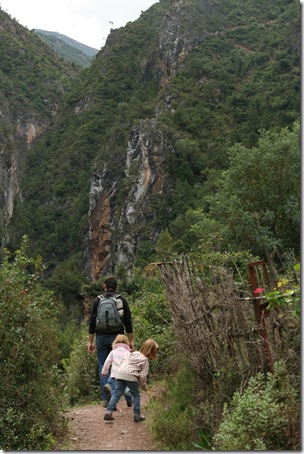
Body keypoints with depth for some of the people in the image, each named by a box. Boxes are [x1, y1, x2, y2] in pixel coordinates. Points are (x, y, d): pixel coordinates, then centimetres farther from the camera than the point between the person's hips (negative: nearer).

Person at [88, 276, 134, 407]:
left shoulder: (97, 301, 5)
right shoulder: (122, 300, 3)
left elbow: (92, 322, 3)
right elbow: (128, 322, 0)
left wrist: (90, 342, 7)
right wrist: (131, 341, 4)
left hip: (101, 337, 1)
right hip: (117, 337, -1)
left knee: (103, 367, 7)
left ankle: (105, 399, 9)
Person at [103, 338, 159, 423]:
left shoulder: (133, 353, 22)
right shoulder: (145, 360, 4)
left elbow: (123, 361, 23)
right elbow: (143, 375, -1)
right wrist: (143, 385, 14)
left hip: (120, 373, 5)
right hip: (131, 376, -5)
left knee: (116, 394, 8)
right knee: (136, 395, 11)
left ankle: (108, 412, 0)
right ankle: (137, 415, 11)